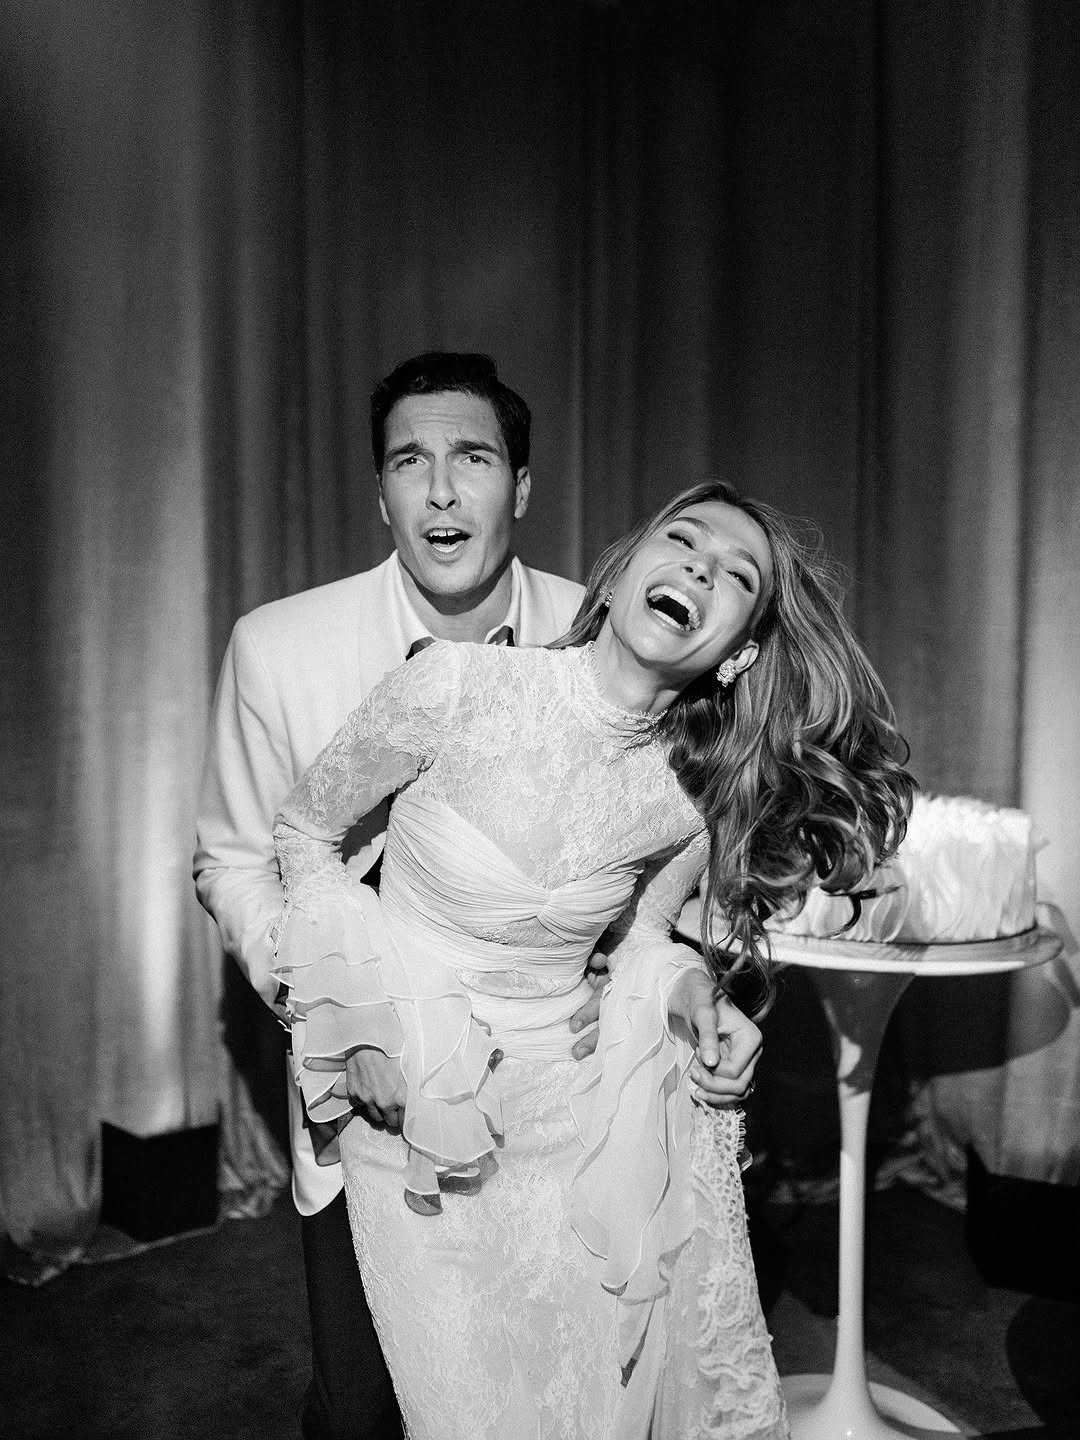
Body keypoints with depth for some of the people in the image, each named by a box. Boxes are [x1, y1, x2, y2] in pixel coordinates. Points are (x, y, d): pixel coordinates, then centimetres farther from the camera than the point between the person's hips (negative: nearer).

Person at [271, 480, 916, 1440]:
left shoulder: (695, 799, -12)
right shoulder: (456, 689, -21)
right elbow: (305, 835, -6)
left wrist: (690, 996, -9)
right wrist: (368, 1018, -14)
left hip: (576, 1112, 2)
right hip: (414, 1104, -2)